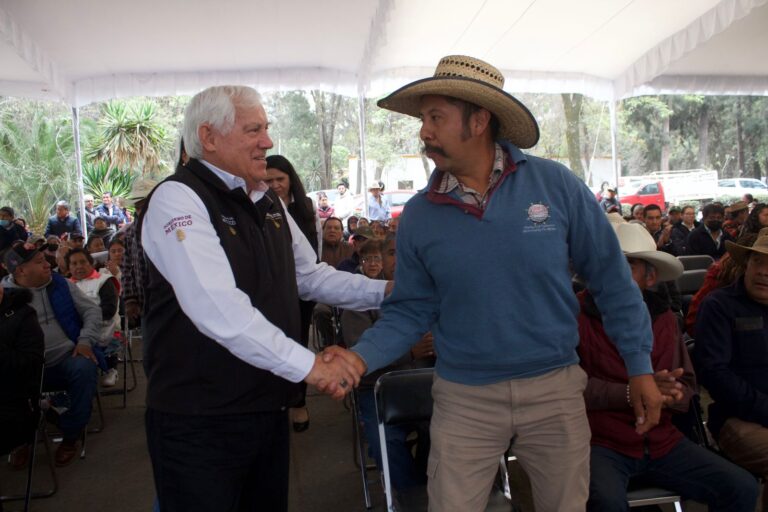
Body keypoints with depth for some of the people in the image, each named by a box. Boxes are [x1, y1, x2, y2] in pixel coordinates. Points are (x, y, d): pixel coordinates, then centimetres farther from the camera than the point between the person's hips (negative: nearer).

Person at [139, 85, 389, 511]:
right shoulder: (178, 199, -17)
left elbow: (310, 276, 15)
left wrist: (383, 291, 4)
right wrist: (307, 364, -30)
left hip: (267, 407, 8)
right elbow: (218, 308, -29)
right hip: (199, 421, -7)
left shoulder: (267, 202, 9)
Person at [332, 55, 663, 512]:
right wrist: (363, 357, -17)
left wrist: (640, 366, 0)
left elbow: (612, 279, -2)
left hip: (555, 388, 0)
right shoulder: (419, 215, -6)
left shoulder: (556, 184, -9)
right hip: (464, 398, 0)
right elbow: (411, 310, -1)